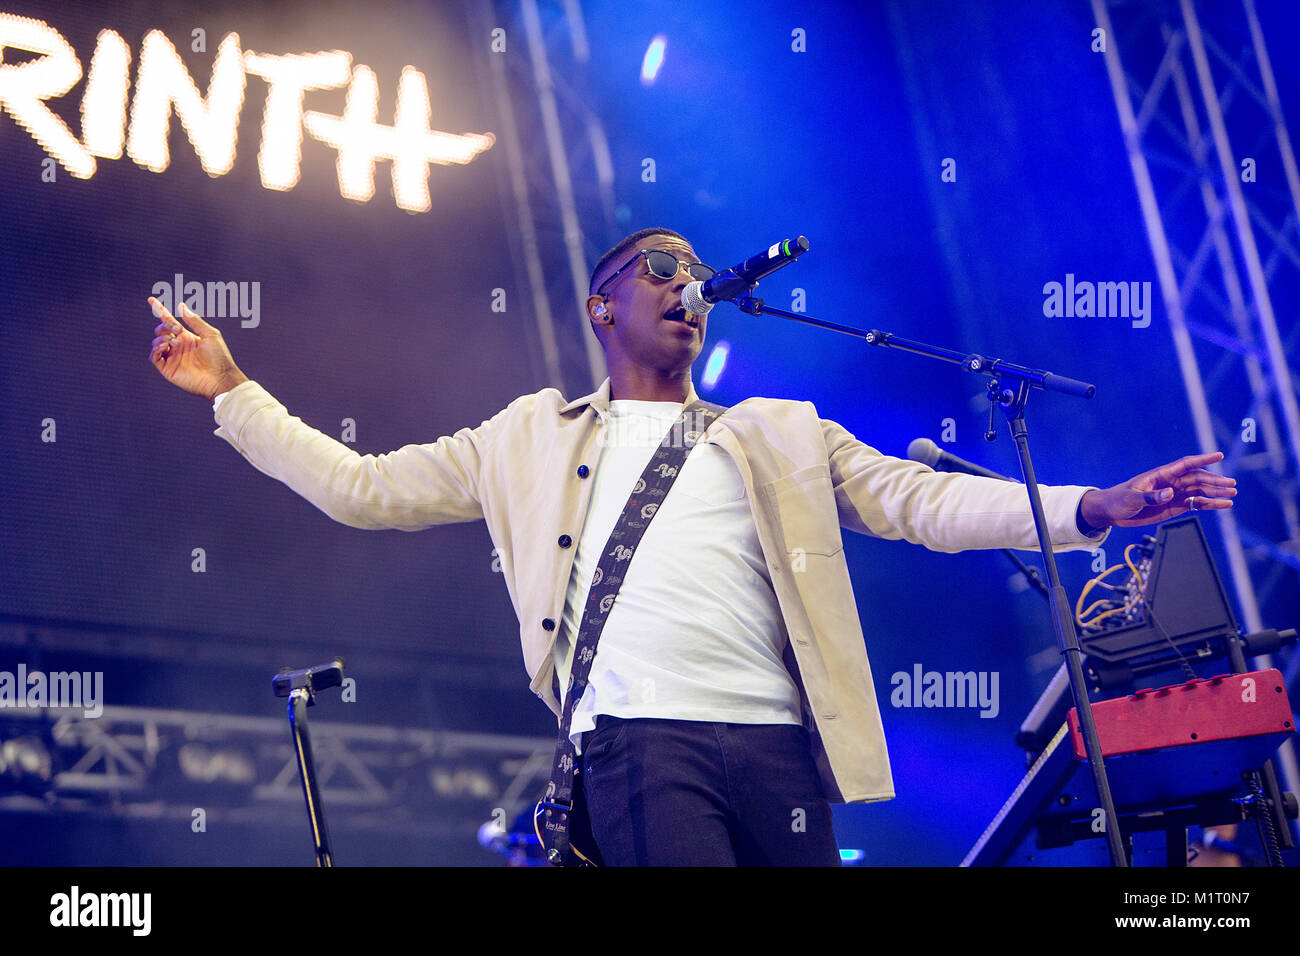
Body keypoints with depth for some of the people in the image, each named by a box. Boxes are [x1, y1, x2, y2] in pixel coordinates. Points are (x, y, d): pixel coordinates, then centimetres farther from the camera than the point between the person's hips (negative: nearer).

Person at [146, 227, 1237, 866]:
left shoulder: (779, 436, 23)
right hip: (642, 740, -3)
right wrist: (232, 391, 13)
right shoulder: (533, 439, 21)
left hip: (782, 742, 3)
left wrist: (1090, 509, 0)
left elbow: (921, 500, 13)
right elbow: (365, 488, 19)